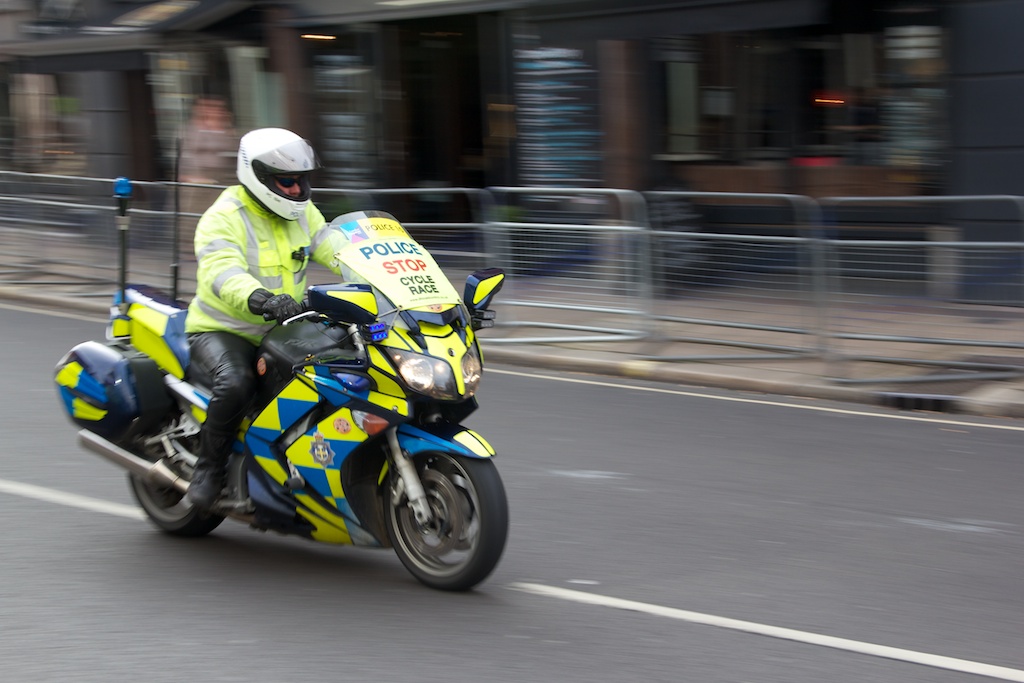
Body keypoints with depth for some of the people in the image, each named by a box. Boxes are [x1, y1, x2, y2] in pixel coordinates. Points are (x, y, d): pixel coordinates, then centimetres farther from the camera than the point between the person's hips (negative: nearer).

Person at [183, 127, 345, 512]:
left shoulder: (303, 214, 8)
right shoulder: (223, 219, -15)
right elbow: (222, 272, -33)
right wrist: (259, 298, -54)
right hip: (222, 331, -7)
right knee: (235, 383, -36)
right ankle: (209, 469, -18)